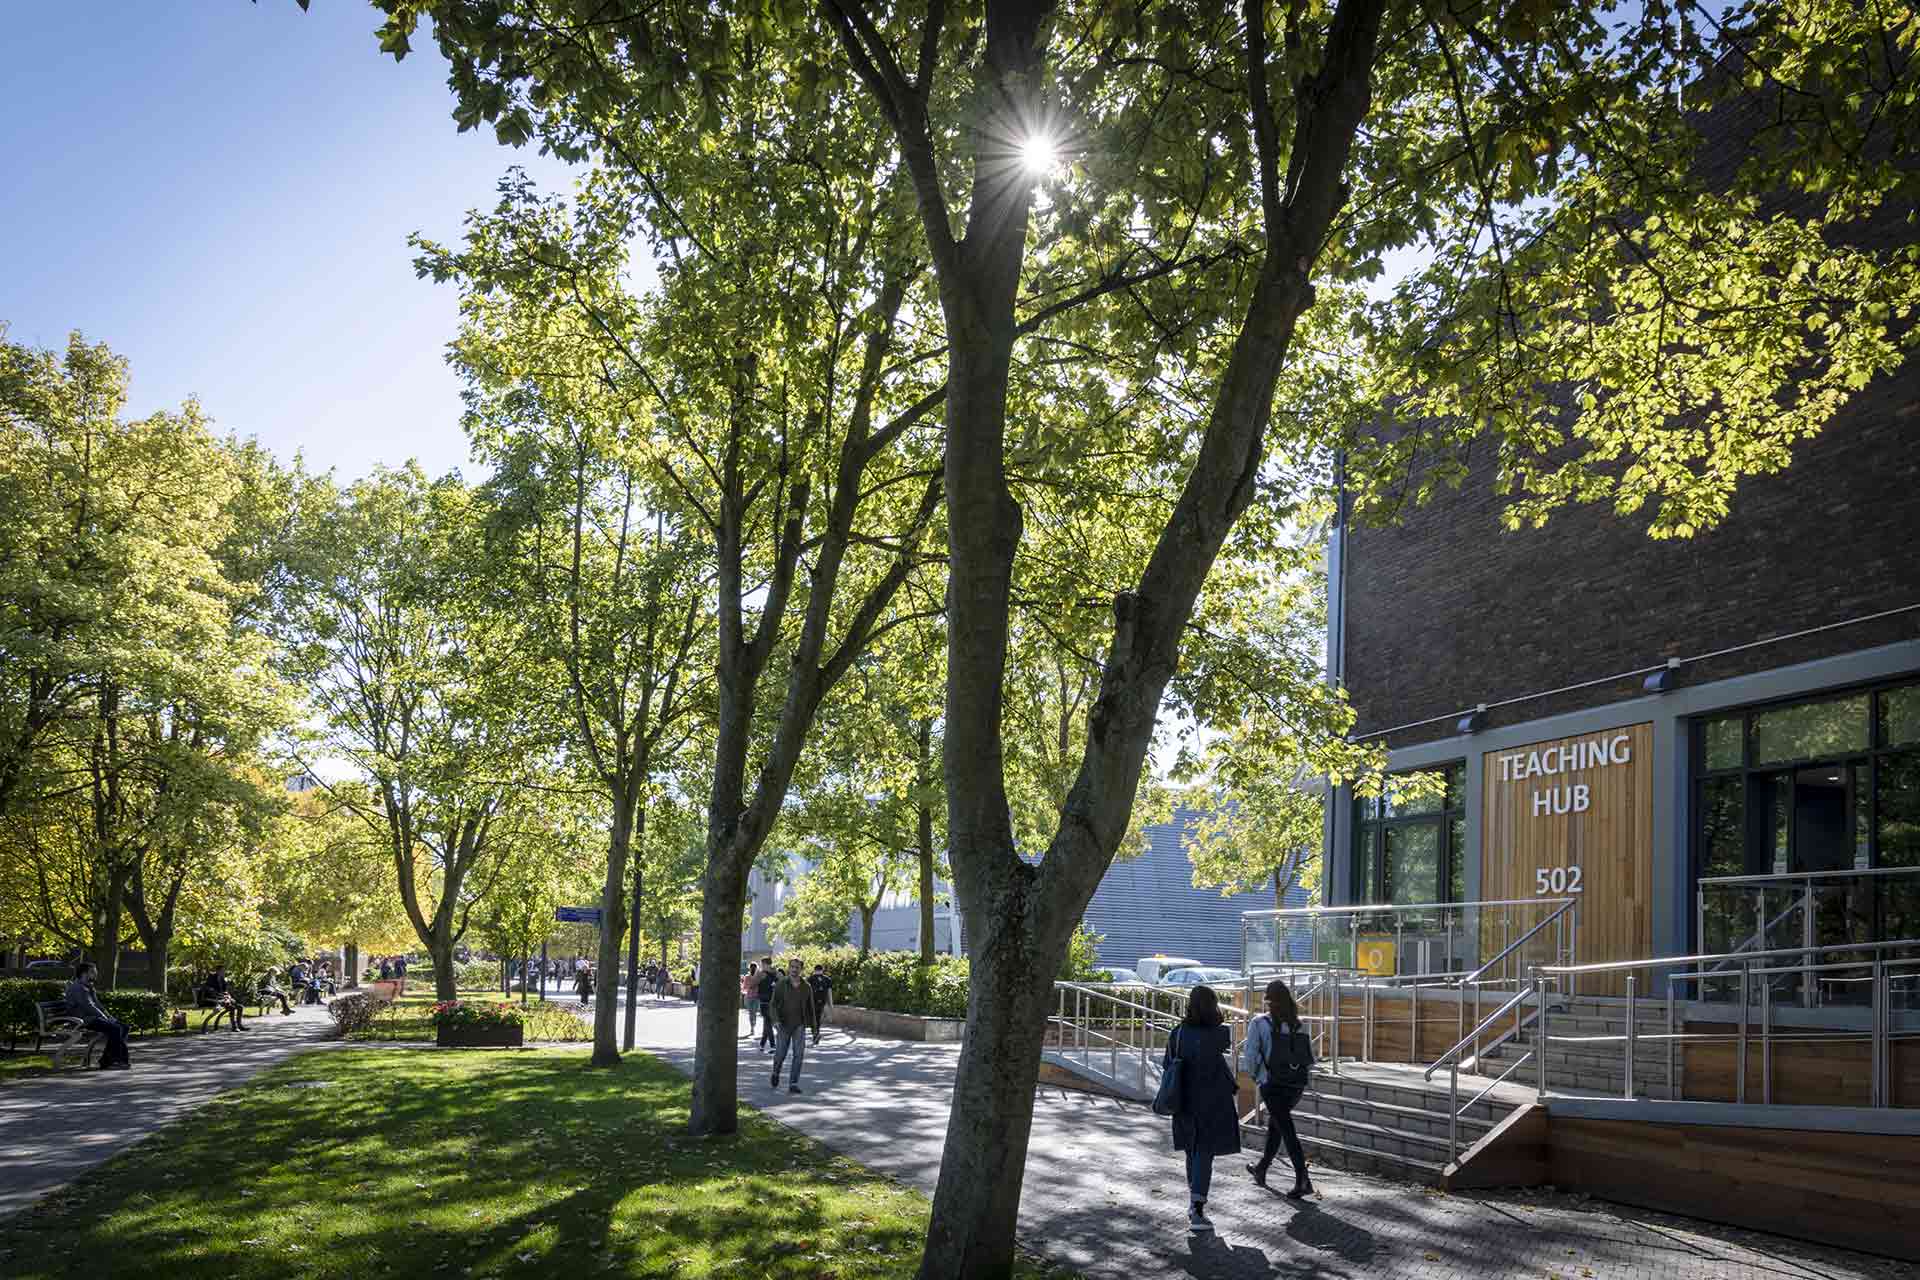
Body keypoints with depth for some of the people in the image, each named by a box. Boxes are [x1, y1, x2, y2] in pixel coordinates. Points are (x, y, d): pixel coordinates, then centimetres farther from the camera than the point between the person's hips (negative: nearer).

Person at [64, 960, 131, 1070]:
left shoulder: (89, 988, 20)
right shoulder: (77, 988, -12)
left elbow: (97, 1005, 20)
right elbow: (88, 1007, -19)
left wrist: (110, 1016, 5)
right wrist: (105, 1018, -15)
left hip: (93, 1017, 10)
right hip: (84, 1021, -10)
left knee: (124, 1027, -2)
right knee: (115, 1028, -25)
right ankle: (114, 1060, -19)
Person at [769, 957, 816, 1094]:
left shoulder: (807, 987, 1)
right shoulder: (780, 985, -5)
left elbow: (810, 1007, 9)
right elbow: (773, 1004, -8)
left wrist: (813, 1026, 11)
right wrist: (775, 1018, -27)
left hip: (800, 1025, 1)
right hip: (784, 1024, -1)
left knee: (799, 1054, -12)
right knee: (781, 1054, 8)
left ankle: (793, 1084, -9)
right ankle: (776, 1073, 40)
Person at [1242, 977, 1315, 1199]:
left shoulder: (1260, 1024, -10)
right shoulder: (1300, 1025, 2)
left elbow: (1249, 1058, -9)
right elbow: (1310, 1060, 4)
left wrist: (1255, 1075, 8)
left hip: (1272, 1084, -5)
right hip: (1297, 1084, 5)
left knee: (1287, 1130, -3)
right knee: (1275, 1122, 24)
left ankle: (1303, 1181, -11)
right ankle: (1262, 1168, 38)